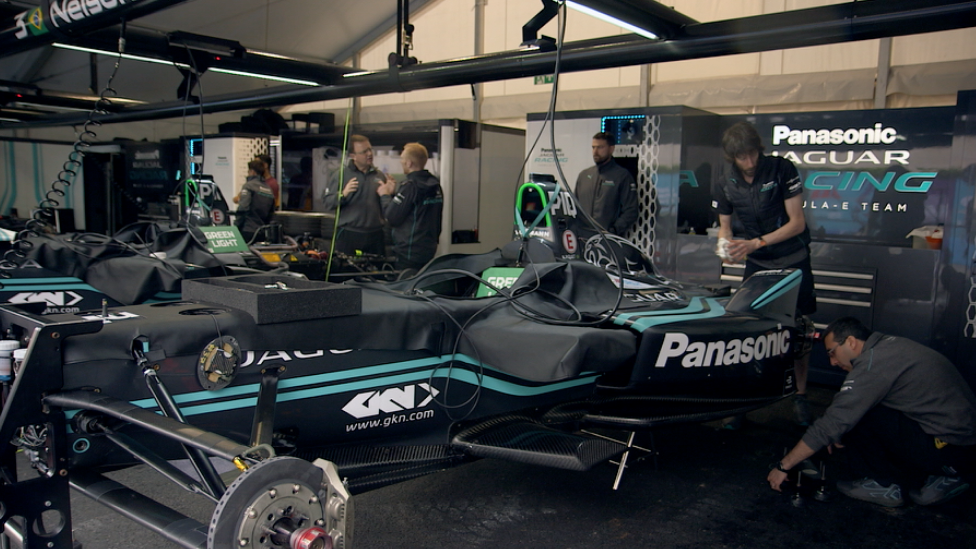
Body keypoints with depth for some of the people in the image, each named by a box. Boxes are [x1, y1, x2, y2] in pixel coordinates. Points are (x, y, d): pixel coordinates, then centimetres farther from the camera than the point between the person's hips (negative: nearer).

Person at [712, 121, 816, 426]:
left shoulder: (782, 170, -14)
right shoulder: (725, 184, -3)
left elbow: (797, 222, -14)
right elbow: (724, 224, 8)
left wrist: (757, 243, -25)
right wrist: (725, 244, -16)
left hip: (793, 261, -2)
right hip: (756, 263, 2)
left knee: (800, 329, 2)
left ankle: (800, 395, 16)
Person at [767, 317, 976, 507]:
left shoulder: (873, 363, -18)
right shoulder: (892, 345, 10)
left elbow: (831, 424, -18)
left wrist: (783, 466, -10)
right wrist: (839, 434, 15)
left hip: (946, 448, -9)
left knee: (854, 412, -11)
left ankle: (882, 484, 3)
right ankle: (939, 478, 14)